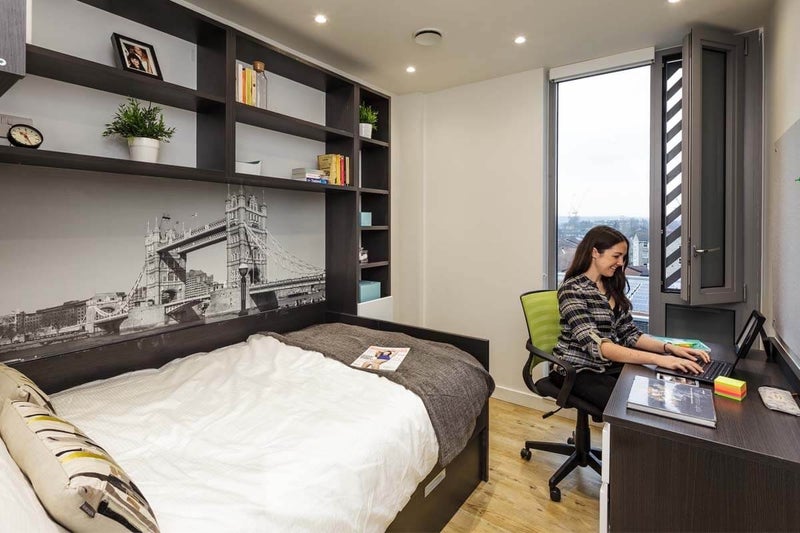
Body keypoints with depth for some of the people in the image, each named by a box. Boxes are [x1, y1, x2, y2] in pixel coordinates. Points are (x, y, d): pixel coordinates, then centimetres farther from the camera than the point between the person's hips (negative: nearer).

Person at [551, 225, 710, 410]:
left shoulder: (612, 287, 7)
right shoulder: (572, 290, -18)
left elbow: (630, 334, 6)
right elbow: (596, 345, -27)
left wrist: (669, 348, -11)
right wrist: (657, 359, -32)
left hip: (611, 365, 7)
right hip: (579, 371, -7)